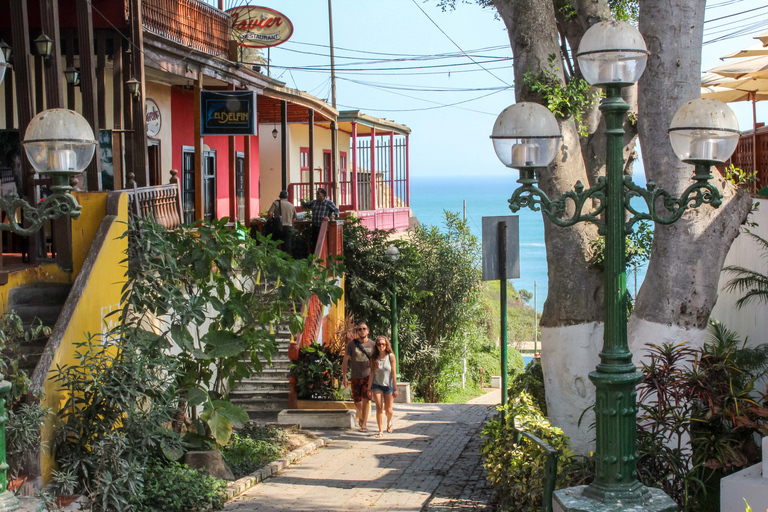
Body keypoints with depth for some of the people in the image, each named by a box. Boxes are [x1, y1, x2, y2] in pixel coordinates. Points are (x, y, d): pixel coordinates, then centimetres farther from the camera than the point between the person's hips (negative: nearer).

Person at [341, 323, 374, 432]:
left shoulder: (372, 345, 2)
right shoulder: (351, 344, 0)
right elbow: (345, 361, 3)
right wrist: (344, 377, -2)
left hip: (368, 376, -1)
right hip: (355, 377, 1)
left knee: (366, 399, -10)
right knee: (357, 402, 6)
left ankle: (364, 424, -5)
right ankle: (361, 416, 35)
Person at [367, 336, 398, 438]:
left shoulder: (391, 356, -8)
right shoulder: (374, 358, -1)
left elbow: (394, 373, -7)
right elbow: (372, 373, 0)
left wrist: (395, 389, -8)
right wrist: (369, 388, -2)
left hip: (389, 385, -1)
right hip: (377, 386, 1)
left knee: (388, 410, 4)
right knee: (379, 408, -9)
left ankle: (389, 421, 38)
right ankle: (380, 431, -2)